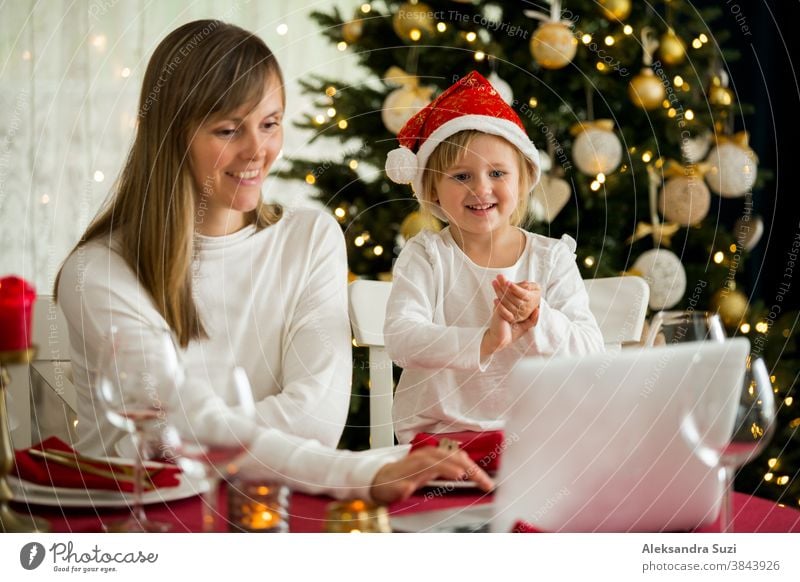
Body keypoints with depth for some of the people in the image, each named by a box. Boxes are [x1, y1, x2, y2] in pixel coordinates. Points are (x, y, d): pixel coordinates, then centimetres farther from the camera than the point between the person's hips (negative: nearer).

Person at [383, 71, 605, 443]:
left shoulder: (552, 258, 5)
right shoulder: (426, 255, 0)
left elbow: (591, 351, -3)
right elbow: (400, 338, -17)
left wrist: (538, 320, -23)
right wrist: (482, 342, -31)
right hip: (438, 433, -2)